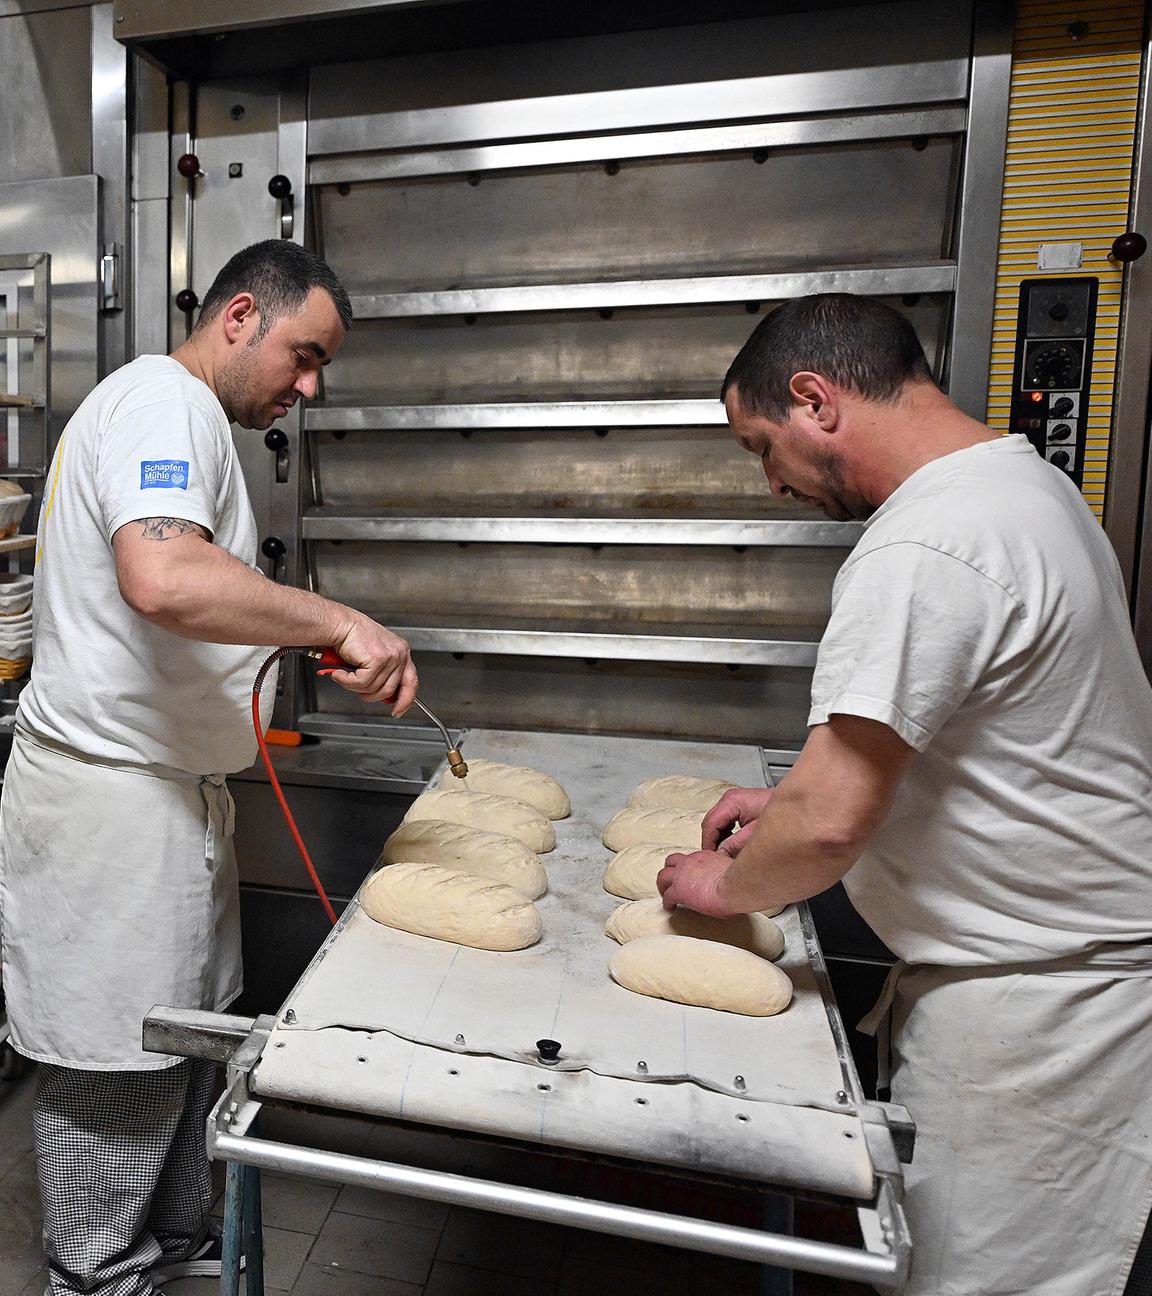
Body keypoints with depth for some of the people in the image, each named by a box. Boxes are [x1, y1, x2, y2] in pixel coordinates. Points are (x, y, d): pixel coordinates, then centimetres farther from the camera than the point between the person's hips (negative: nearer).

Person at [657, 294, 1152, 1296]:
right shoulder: (1021, 479, 7)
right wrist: (803, 796, 10)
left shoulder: (919, 554, -28)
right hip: (1042, 958, 9)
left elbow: (829, 826, -29)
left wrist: (725, 884, -8)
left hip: (1030, 1002, -9)